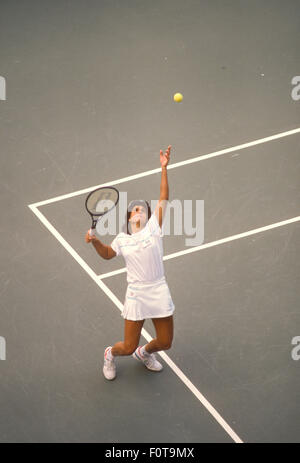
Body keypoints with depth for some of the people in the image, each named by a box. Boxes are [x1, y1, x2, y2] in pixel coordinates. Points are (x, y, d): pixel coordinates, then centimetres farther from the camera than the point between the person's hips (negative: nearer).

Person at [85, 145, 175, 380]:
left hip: (159, 292, 1)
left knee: (165, 342, 9)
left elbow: (163, 198, -2)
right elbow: (107, 253, 24)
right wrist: (95, 241, 3)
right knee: (128, 347, 1)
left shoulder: (153, 227, 3)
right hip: (137, 295, -1)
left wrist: (164, 168, -6)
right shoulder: (122, 240, 6)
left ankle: (145, 352, 43)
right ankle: (111, 353, 37)